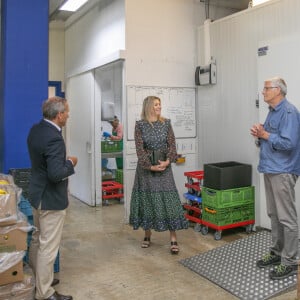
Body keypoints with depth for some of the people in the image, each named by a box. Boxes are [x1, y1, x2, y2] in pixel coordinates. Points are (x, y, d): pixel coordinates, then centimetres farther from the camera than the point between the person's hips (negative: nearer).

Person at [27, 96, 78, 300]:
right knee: (48, 247, 3)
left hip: (38, 193, 10)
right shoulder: (53, 138, -26)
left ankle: (35, 278, 41)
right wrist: (71, 163, -12)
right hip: (51, 198, -10)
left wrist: (64, 161, 10)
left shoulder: (36, 129, 3)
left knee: (38, 239, 23)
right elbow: (56, 174, -30)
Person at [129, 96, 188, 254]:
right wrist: (150, 166, -16)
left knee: (168, 199, -3)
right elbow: (140, 148, -7)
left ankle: (173, 239, 2)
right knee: (147, 199, 6)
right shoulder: (140, 125, -2)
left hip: (164, 166, 1)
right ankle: (147, 235, 22)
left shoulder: (166, 123, 4)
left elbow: (172, 144, 0)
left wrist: (168, 161, -15)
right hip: (146, 167, -1)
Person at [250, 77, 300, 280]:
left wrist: (265, 135, -14)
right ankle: (277, 252, 28)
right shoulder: (272, 111, 16)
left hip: (283, 171, -10)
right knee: (274, 214, 16)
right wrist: (259, 136, 2)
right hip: (270, 169, 10)